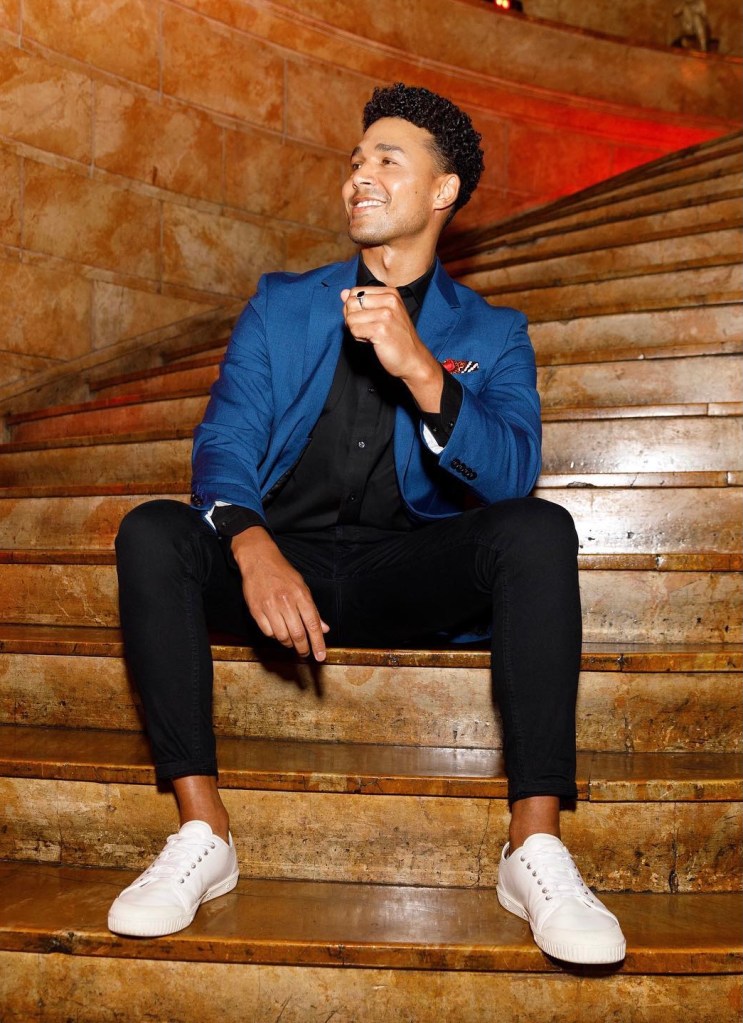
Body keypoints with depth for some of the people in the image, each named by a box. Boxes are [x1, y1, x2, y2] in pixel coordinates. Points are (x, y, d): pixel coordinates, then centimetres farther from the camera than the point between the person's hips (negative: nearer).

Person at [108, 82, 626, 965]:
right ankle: (201, 834, -22)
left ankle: (535, 845, -26)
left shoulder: (490, 335, 10)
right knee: (152, 532, -25)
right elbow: (225, 442, 1)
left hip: (407, 576, -1)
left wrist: (421, 371, -25)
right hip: (280, 564, 2)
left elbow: (512, 475, -7)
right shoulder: (281, 305, 15)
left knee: (538, 529, -28)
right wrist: (251, 544, -22)